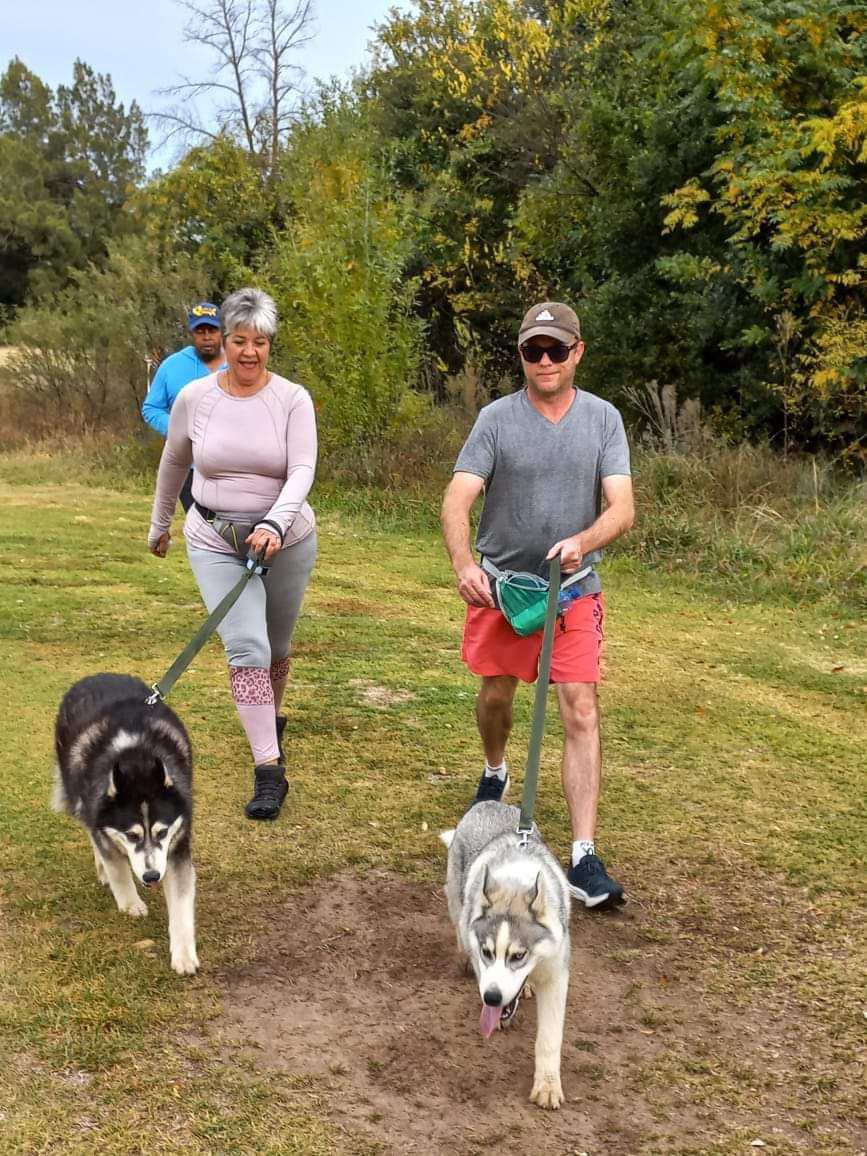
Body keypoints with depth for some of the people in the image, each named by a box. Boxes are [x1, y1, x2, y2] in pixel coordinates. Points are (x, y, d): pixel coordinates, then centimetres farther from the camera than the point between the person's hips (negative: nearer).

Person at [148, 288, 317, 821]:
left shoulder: (293, 399, -9)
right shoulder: (194, 397, -4)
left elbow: (302, 470, -19)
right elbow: (174, 464, 11)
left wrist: (274, 523, -36)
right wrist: (160, 525, 22)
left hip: (286, 539, 1)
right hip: (215, 541, 0)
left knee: (276, 648, 17)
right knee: (246, 648, -15)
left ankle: (271, 720, 47)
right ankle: (269, 771, -12)